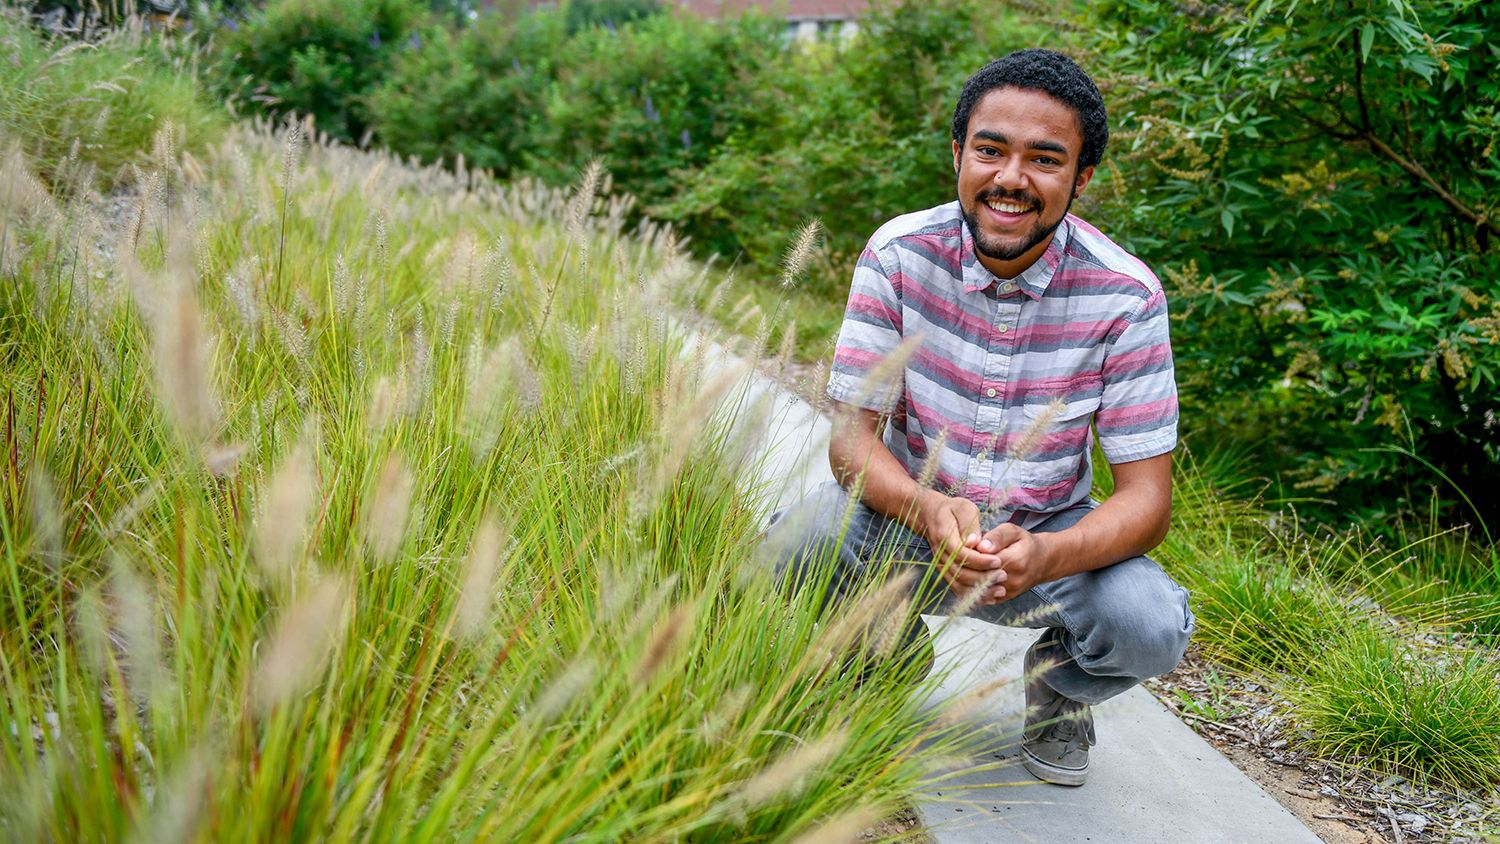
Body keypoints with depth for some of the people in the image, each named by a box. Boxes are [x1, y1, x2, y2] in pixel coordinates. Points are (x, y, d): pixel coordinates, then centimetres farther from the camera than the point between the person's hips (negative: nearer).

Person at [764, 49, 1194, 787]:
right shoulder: (899, 253, -14)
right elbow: (853, 436, -15)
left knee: (1150, 625, -29)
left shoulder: (1125, 295, -16)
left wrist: (1046, 556, -39)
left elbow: (1146, 496, -16)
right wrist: (930, 511, -38)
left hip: (1051, 538, 0)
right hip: (911, 514, 0)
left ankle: (1057, 688, 11)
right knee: (795, 547, -30)